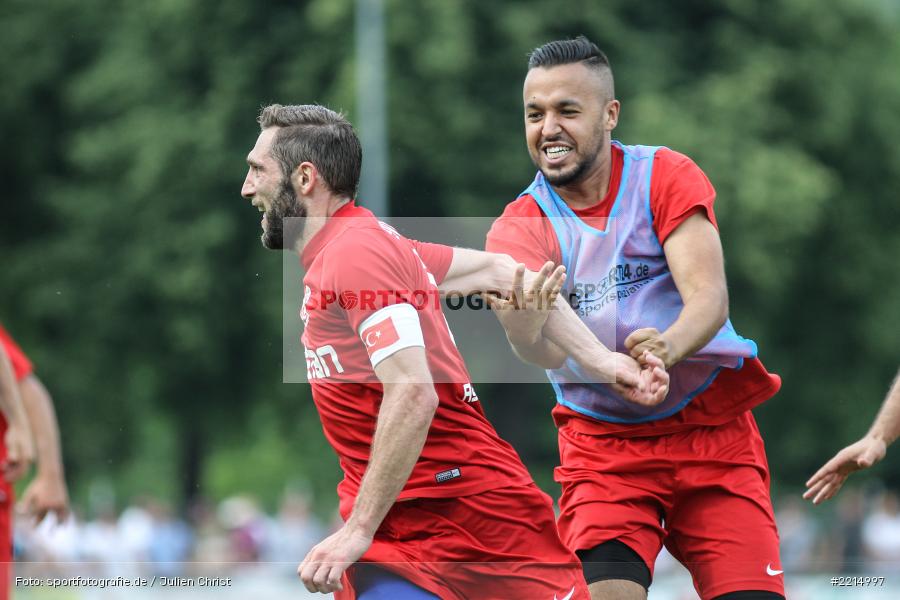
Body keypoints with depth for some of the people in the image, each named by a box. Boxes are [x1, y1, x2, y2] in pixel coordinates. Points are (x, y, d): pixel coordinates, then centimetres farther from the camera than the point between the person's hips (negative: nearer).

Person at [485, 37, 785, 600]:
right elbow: (549, 348, -22)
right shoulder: (518, 229, -4)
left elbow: (709, 295, -18)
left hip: (713, 432, 0)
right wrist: (523, 323, -46)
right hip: (602, 443, 0)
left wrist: (669, 347, -40)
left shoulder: (665, 175, -4)